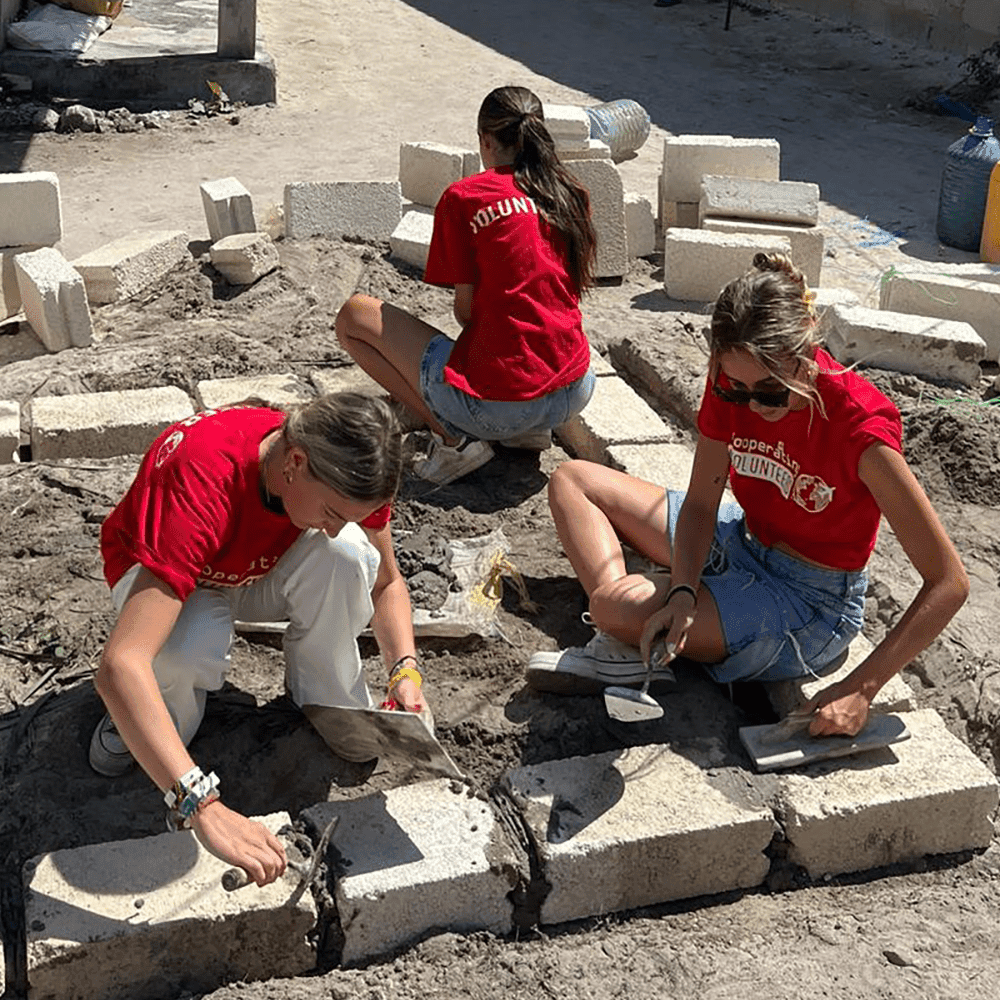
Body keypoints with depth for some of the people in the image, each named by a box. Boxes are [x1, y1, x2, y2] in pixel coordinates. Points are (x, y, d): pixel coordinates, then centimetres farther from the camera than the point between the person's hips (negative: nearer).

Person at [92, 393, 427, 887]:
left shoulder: (347, 471, -27)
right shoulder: (202, 485, -44)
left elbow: (386, 582, -8)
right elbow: (120, 664, -52)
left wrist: (405, 671, -28)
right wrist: (203, 808, -61)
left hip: (263, 569, 4)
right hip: (159, 574, -3)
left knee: (348, 553, -29)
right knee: (189, 650, -38)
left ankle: (328, 697, -3)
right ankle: (167, 710, -2)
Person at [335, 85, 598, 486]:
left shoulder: (464, 197, -6)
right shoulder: (570, 194, 9)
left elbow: (465, 311, -5)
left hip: (495, 404, -6)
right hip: (575, 394, 6)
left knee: (354, 315, 10)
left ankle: (454, 438, -2)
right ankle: (530, 430, 15)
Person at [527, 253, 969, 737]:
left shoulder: (860, 426, -30)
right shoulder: (733, 383, -15)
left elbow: (949, 583, -26)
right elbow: (700, 503, -6)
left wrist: (860, 688, -31)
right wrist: (682, 592, -26)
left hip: (811, 602, -7)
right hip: (741, 540, 7)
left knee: (616, 605, -31)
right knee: (572, 480, 3)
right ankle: (624, 641, -12)